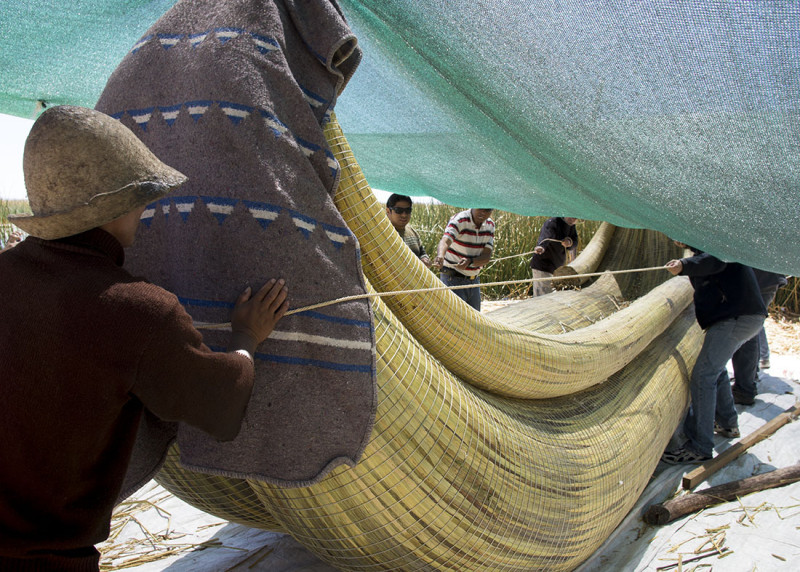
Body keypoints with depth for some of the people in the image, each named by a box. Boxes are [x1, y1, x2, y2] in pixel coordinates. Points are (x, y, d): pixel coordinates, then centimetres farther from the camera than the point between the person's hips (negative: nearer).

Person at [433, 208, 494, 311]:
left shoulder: (490, 225, 2)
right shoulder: (459, 220, -17)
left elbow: (487, 256, -7)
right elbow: (445, 241, -36)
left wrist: (469, 261, -28)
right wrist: (440, 256, -59)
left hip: (474, 280, 7)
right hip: (453, 279, -6)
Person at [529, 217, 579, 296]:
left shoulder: (571, 225, 7)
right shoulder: (552, 223, -20)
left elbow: (575, 242, 3)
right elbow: (546, 236, -40)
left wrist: (570, 242, -22)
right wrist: (541, 247, -62)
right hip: (543, 265, -9)